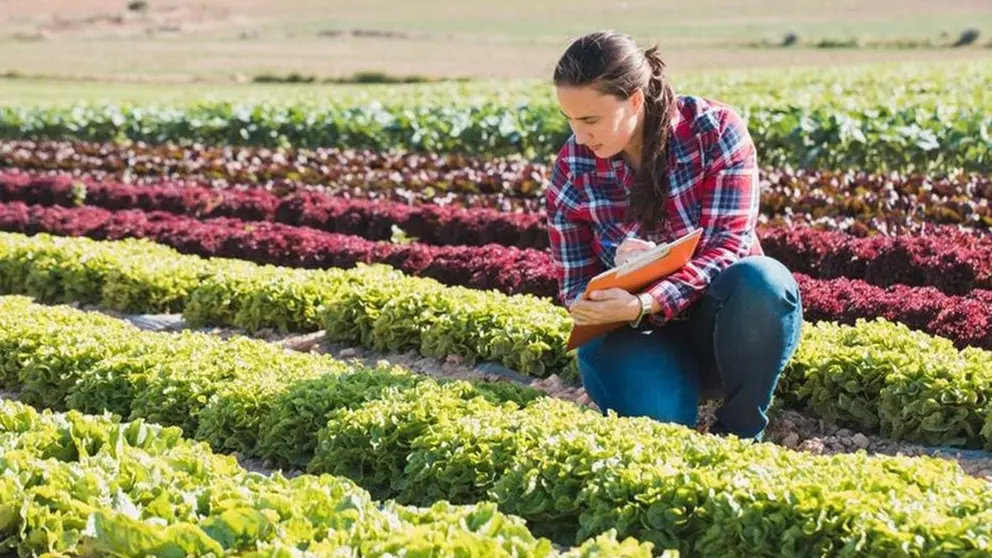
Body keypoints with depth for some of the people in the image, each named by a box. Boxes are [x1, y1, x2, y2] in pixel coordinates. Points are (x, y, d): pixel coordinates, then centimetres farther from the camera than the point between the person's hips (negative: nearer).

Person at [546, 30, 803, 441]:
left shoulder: (716, 131, -14)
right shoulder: (571, 172, -7)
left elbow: (725, 249, -20)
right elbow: (576, 288, -3)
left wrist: (643, 305, -36)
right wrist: (618, 265, -27)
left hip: (725, 321, 0)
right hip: (642, 333, 0)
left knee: (761, 280, -36)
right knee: (654, 418, -33)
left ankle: (739, 436, -14)